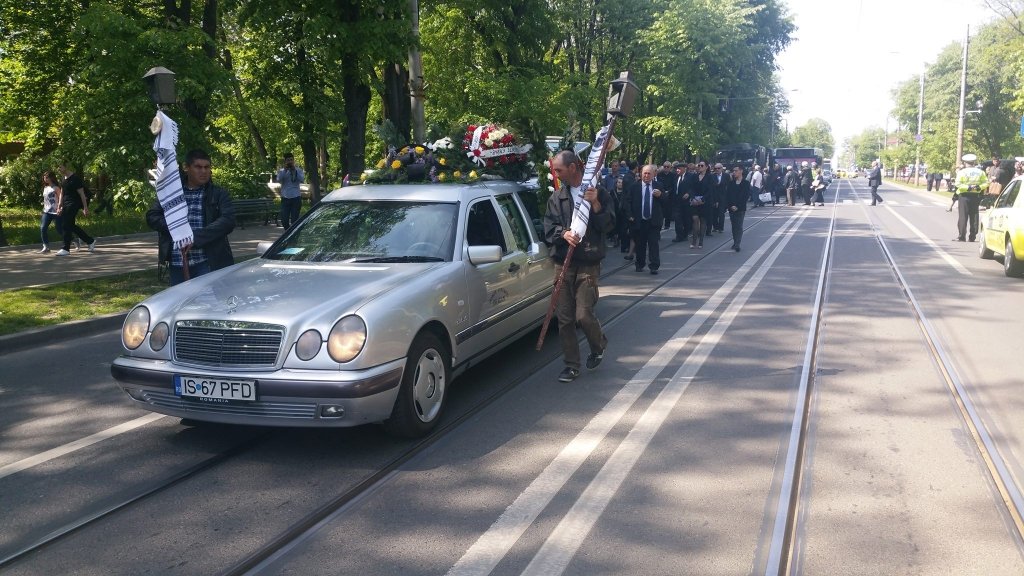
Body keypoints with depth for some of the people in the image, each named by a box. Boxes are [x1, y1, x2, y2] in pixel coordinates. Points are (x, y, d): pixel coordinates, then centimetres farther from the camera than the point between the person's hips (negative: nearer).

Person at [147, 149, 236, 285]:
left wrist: (196, 237, -19)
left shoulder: (219, 194, 4)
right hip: (176, 264, 3)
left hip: (206, 263, -3)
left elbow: (228, 221, -10)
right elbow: (151, 216, 10)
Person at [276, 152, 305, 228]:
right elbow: (279, 180, -10)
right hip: (285, 198, 1)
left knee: (295, 220, -2)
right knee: (284, 220, 0)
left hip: (296, 197, -1)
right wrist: (285, 169, -14)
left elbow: (302, 179, -11)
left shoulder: (298, 170, 7)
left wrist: (294, 170, -13)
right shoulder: (281, 171, 8)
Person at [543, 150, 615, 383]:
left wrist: (596, 205, -19)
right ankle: (572, 365, 15)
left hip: (588, 264, -4)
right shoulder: (557, 197, 11)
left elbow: (609, 225, -5)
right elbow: (548, 227, 5)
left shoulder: (598, 193, 1)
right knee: (564, 318, 3)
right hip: (562, 264, 4)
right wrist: (563, 233, -15)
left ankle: (599, 344, 24)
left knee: (584, 315, -9)